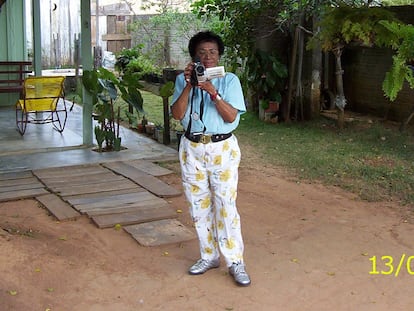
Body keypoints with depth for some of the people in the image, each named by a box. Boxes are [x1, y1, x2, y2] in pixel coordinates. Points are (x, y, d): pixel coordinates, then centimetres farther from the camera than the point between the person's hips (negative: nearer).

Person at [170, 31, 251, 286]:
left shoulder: (229, 80, 0)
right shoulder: (183, 80, 5)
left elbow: (231, 116, -12)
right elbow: (177, 114, -7)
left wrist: (212, 91, -21)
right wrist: (189, 85, -16)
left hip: (222, 148, -3)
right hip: (192, 148, 3)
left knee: (226, 204, -5)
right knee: (199, 204, 8)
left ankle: (235, 261, 4)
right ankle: (209, 256, 22)